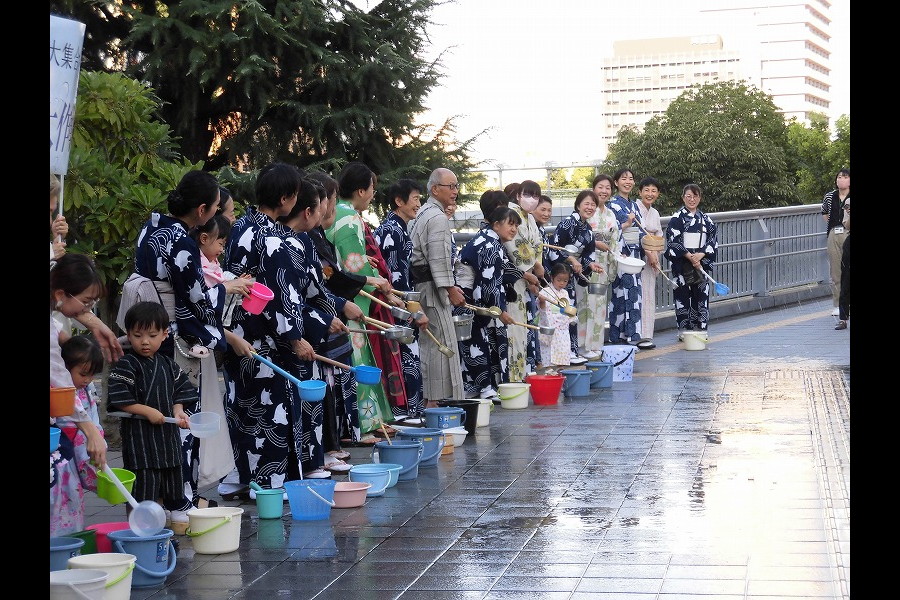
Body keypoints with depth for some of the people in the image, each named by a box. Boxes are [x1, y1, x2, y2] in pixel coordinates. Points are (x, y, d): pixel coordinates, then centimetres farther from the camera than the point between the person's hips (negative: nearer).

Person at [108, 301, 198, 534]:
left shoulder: (168, 364, 9)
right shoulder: (126, 366, -11)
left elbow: (179, 392, 15)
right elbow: (119, 400, -17)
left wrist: (178, 411, -3)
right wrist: (148, 411, -20)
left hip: (168, 434, 6)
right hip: (138, 434, -6)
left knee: (173, 479, 18)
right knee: (143, 482, -7)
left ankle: (180, 516, 31)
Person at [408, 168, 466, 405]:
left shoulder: (422, 214, 20)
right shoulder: (438, 218, -13)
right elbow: (439, 259, -19)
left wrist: (450, 286, 22)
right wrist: (450, 288, -14)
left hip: (420, 284, 11)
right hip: (432, 287, -11)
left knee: (428, 342, 13)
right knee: (443, 342, -9)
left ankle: (428, 397, 17)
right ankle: (437, 400, -9)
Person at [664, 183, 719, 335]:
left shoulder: (705, 219, 11)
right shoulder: (677, 218, -1)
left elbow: (713, 240, 7)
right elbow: (673, 241, -8)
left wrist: (701, 255, -9)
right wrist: (690, 256, -13)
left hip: (701, 262, 4)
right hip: (682, 264, -4)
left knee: (701, 295, 2)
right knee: (683, 296, -3)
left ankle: (700, 329, 9)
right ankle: (683, 331, 1)